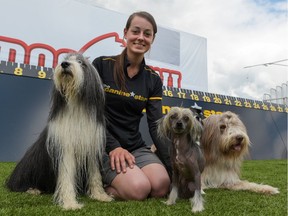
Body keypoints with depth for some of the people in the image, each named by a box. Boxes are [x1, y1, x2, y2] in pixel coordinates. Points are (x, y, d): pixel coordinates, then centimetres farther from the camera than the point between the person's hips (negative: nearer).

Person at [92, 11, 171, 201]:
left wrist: (172, 164, -12)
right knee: (139, 189, -25)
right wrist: (113, 146, -19)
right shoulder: (102, 65, -5)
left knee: (162, 186, -20)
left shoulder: (153, 79, 5)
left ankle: (110, 185, 6)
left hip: (135, 146, 4)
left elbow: (156, 125, -1)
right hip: (102, 145, -4)